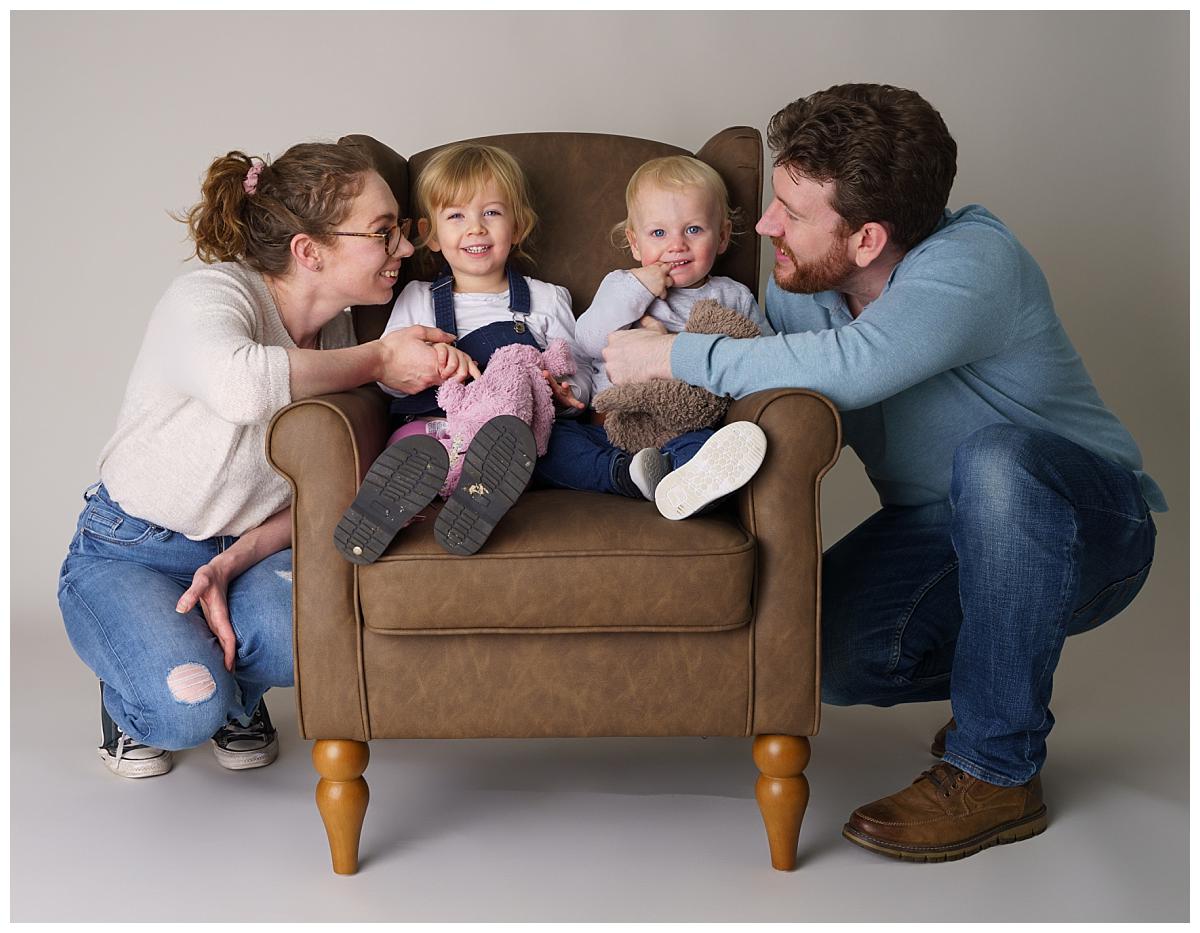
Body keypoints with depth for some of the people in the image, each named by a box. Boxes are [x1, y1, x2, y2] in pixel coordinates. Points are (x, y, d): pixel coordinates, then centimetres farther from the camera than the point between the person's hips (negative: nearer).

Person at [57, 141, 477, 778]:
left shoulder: (336, 334, 1)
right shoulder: (209, 296, -21)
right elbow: (241, 384, -48)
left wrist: (231, 564, -19)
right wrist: (378, 359, -33)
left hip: (242, 551, 5)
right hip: (127, 554, -5)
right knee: (186, 712, -29)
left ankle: (237, 690, 7)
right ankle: (133, 697, 8)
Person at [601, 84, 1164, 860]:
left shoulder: (973, 263, -26)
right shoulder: (808, 286, -4)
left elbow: (846, 368, -43)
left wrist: (674, 357, -32)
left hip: (1083, 527, -6)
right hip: (935, 533, 6)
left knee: (993, 454, -40)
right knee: (828, 654, -23)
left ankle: (998, 773, -24)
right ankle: (1006, 681, 12)